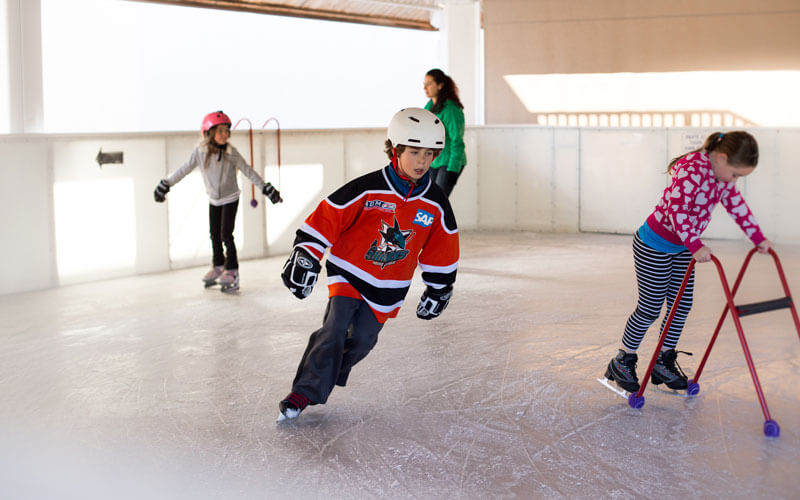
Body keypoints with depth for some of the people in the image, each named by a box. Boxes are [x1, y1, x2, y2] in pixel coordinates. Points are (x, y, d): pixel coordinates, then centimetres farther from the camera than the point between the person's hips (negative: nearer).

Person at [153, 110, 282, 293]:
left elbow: (248, 171, -13)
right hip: (213, 200, 3)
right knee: (214, 234, 13)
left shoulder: (231, 153, -21)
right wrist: (164, 185, 0)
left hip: (230, 199, -3)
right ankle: (218, 267, 31)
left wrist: (267, 189, -12)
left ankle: (231, 270, 4)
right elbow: (184, 170, -5)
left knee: (226, 235, -9)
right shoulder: (200, 152, -16)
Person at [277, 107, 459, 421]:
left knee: (361, 341, 4)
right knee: (335, 330, -17)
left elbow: (441, 248, 8)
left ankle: (322, 378, 28)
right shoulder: (367, 189, -18)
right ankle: (305, 393, -6)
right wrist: (305, 257, -17)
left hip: (388, 288, 4)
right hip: (349, 272, -4)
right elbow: (326, 217, -14)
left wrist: (439, 289, 12)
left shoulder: (435, 204, -6)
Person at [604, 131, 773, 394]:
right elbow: (677, 209, -36)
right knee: (650, 308, -2)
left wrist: (758, 238, 12)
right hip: (654, 245, -9)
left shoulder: (723, 173, -1)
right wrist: (696, 246, -42)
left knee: (682, 305, 9)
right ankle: (622, 362, 14)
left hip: (681, 248, 9)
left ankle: (664, 362, 21)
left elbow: (736, 204, 10)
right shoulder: (692, 170, -29)